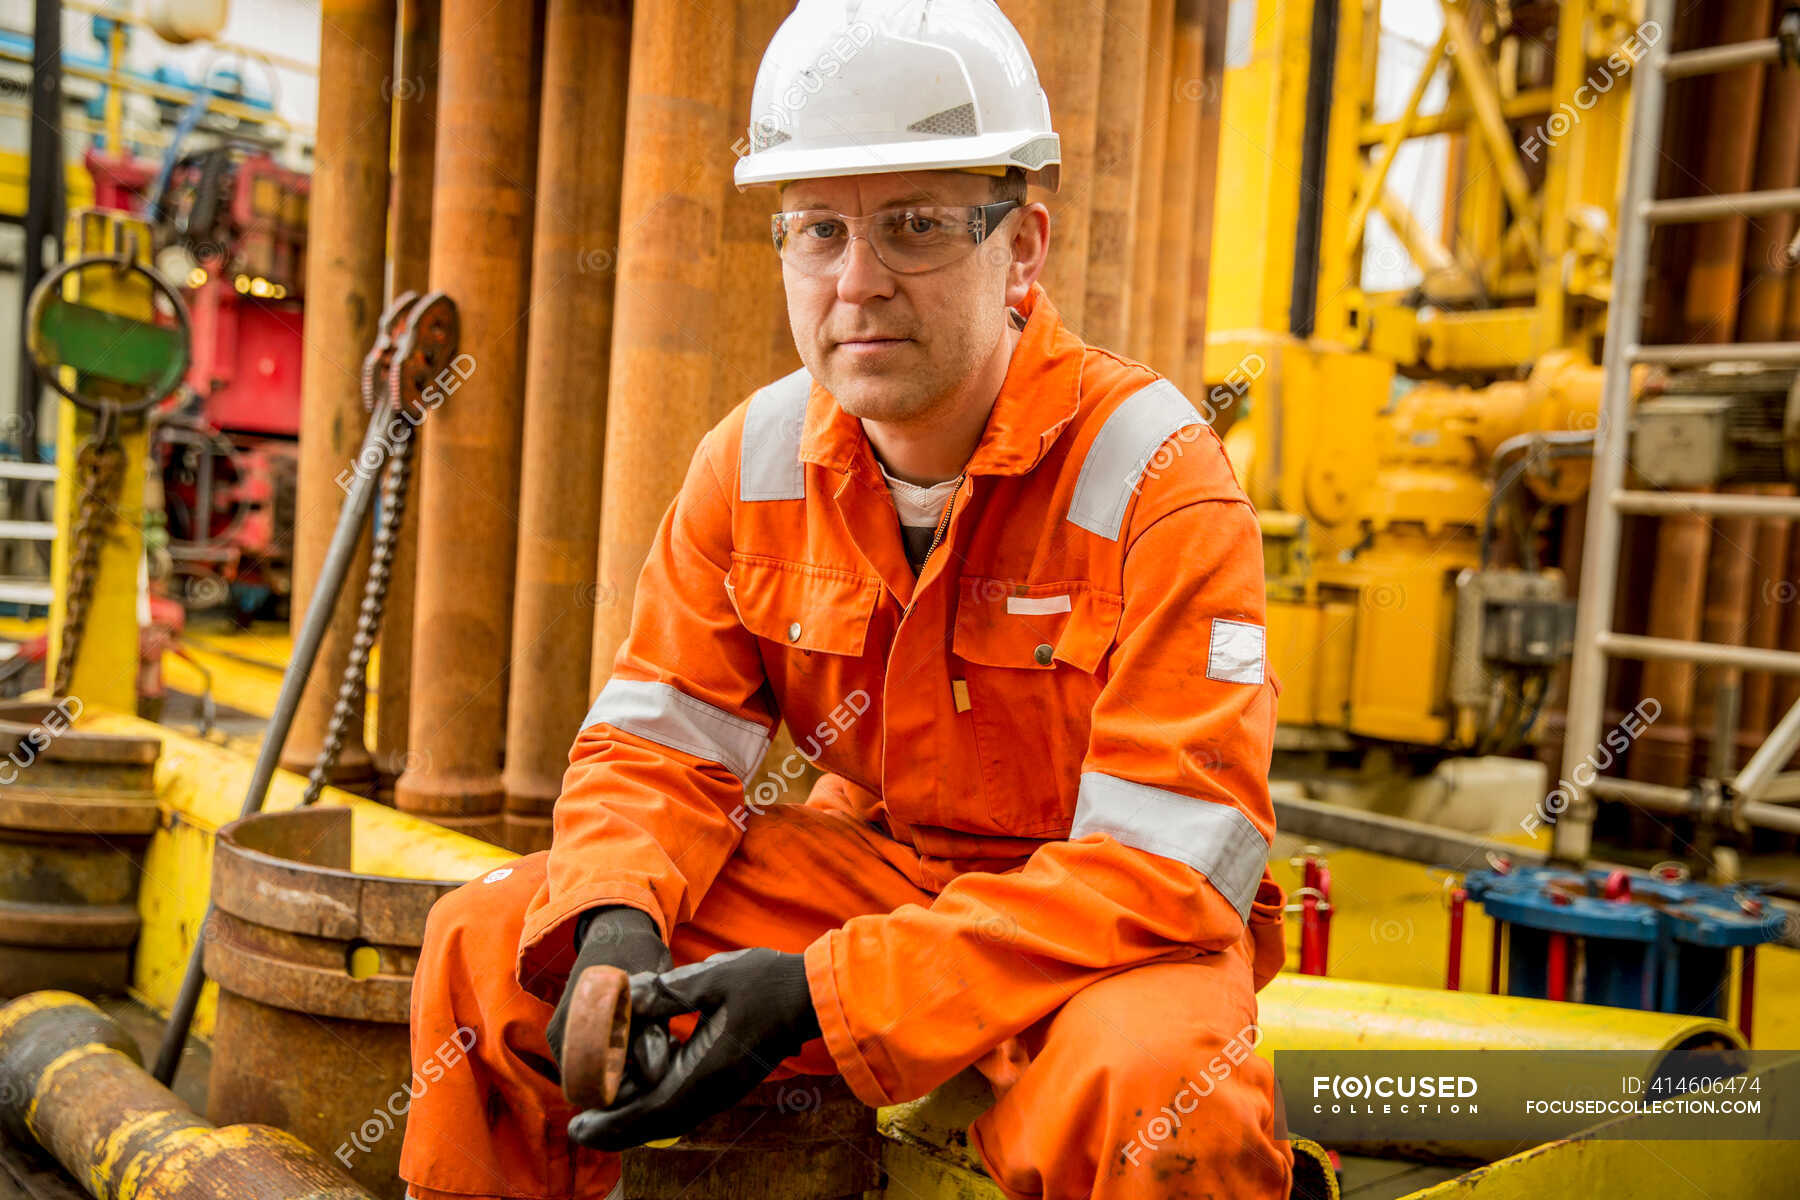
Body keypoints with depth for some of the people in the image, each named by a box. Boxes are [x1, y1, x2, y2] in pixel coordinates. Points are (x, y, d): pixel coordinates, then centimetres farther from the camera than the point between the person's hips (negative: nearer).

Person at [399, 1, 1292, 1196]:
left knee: (1151, 1098, -38)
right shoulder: (752, 459, -4)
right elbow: (658, 741, 0)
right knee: (488, 941, -7)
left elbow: (1170, 861, -25)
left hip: (1113, 921, -4)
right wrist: (616, 921, -23)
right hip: (866, 865, 4)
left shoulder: (1153, 472, -21)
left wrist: (824, 990, -31)